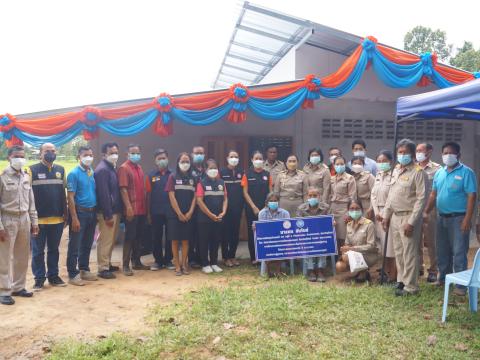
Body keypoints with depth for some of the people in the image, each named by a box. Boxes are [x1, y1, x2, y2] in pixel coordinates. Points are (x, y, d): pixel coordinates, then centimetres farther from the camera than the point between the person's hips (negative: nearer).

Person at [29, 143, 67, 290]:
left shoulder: (60, 170, 8)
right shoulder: (32, 170, -5)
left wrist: (65, 213, 9)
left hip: (57, 218, 4)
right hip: (39, 219, -4)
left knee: (54, 249, 14)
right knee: (38, 251, 6)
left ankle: (53, 275, 24)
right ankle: (39, 278, 16)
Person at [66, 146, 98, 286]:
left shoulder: (93, 173, 8)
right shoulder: (74, 174, -9)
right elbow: (70, 197, -12)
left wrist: (96, 212, 8)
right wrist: (74, 218, -17)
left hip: (92, 212, 6)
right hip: (80, 212, -6)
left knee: (87, 244, 15)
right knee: (75, 245, 2)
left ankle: (84, 270, 27)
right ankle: (72, 274, 10)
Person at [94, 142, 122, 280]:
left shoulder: (112, 168, 14)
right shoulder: (102, 169, -16)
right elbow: (103, 194, -21)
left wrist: (117, 212, 14)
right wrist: (108, 215, -22)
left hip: (115, 210, 9)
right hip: (106, 212, -9)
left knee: (111, 240, 17)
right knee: (105, 240, -2)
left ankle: (107, 264, 28)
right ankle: (103, 269, 5)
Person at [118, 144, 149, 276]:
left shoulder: (139, 168, 15)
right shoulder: (124, 168, -8)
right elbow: (123, 189, -15)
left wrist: (146, 206, 15)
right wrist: (129, 207, -21)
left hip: (142, 209, 7)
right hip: (131, 210, -7)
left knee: (138, 236, 13)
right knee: (129, 237, -2)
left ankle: (136, 262, 24)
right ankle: (126, 265, 6)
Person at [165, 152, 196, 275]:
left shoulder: (193, 178, 8)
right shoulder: (173, 177, 0)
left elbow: (194, 197, 4)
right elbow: (171, 197, -6)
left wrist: (190, 212, -7)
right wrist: (179, 214, -10)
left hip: (188, 215, 2)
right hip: (175, 214, -2)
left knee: (185, 240, 6)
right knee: (175, 240, 2)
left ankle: (184, 264, 14)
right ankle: (177, 266, 8)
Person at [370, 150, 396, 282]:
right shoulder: (378, 176, 13)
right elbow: (373, 194, 11)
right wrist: (376, 212, 0)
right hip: (378, 213, 7)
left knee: (391, 244, -3)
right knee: (382, 243, 13)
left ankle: (393, 275, 5)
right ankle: (386, 271, 24)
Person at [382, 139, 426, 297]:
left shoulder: (418, 172, -12)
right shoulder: (396, 170, 12)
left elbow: (421, 199, -16)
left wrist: (411, 222, -19)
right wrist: (386, 215, 13)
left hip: (408, 217, -7)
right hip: (395, 217, 7)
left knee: (409, 253, -1)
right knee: (398, 252, 15)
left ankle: (411, 287, 10)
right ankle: (401, 280, 29)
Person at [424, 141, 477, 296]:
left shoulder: (466, 172, -9)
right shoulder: (439, 173, 10)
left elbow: (471, 196, -14)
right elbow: (433, 194, 13)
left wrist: (467, 219, -19)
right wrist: (426, 212, 6)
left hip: (458, 218, -6)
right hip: (442, 218, 6)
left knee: (459, 252, -3)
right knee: (442, 251, 15)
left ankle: (460, 284, 5)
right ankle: (443, 278, 29)